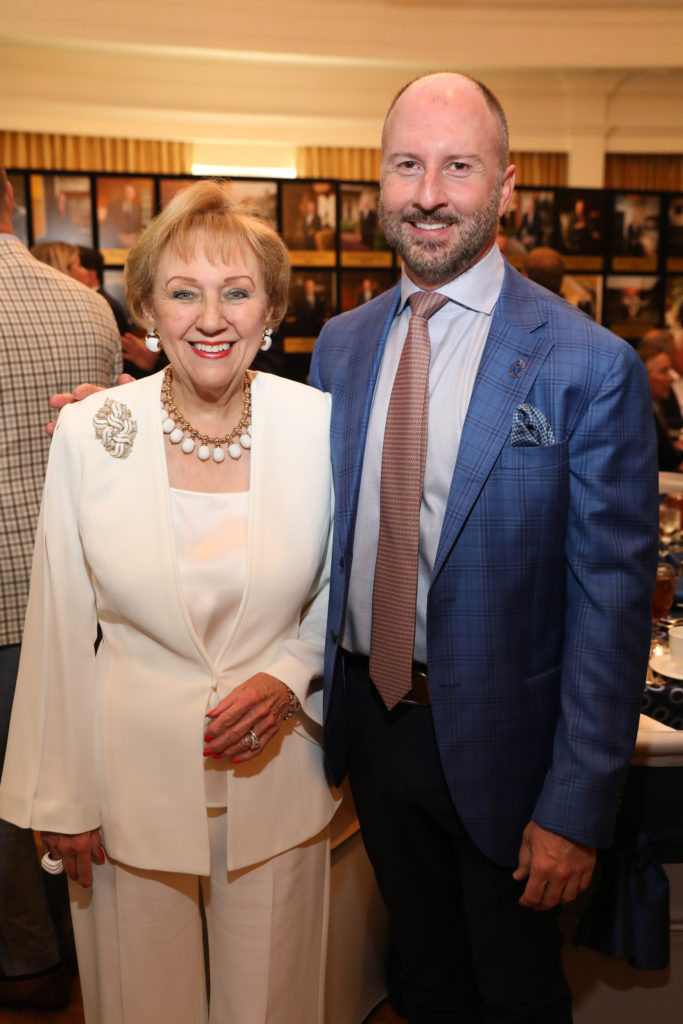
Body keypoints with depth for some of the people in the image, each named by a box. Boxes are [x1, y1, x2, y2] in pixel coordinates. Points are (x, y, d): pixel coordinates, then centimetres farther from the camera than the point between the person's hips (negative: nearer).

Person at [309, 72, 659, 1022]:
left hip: (497, 738, -4)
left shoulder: (590, 366, -17)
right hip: (370, 719, 5)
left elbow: (613, 599, -16)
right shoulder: (341, 343, 0)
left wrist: (576, 808, -14)